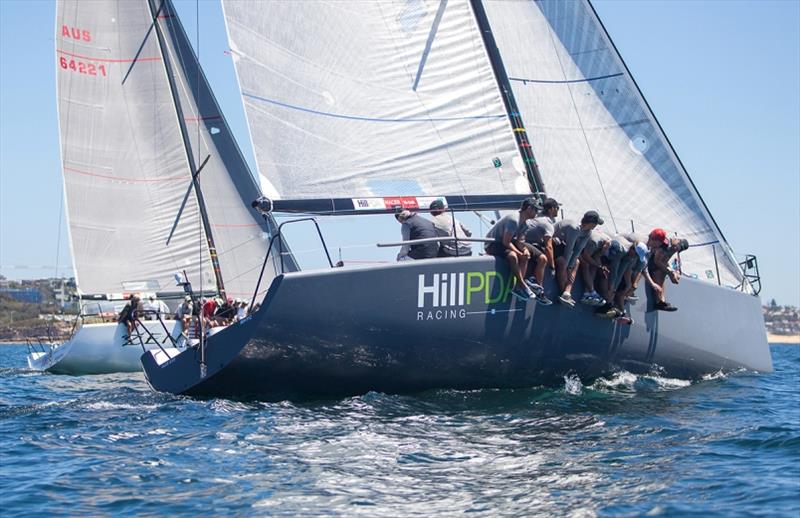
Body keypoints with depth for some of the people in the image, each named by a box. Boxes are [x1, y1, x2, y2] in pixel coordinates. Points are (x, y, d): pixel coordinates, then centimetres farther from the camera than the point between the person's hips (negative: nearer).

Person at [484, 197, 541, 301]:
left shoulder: (524, 223, 7)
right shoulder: (514, 220, -25)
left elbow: (518, 241, 7)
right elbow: (506, 242, -26)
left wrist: (524, 250, -13)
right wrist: (519, 253, -23)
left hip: (503, 243, 10)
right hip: (492, 244, -10)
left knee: (525, 256, -2)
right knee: (512, 255, -34)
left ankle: (518, 287, -9)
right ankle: (523, 286, -25)